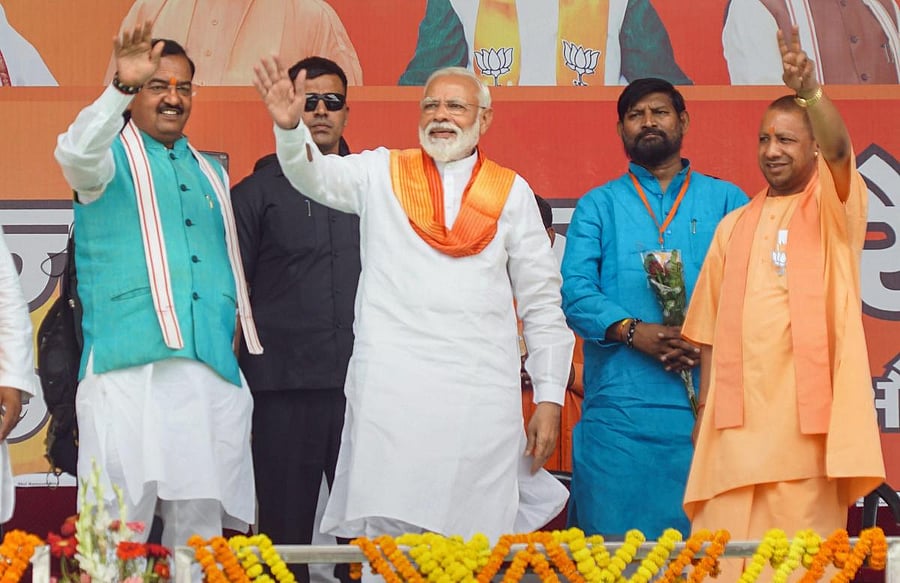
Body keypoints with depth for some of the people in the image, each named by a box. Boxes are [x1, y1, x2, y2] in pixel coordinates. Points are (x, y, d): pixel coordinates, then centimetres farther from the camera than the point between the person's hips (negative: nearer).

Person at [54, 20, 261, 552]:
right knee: (120, 528, -10)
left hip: (212, 374, 5)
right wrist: (122, 86, -33)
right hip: (129, 369, -5)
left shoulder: (211, 174, 23)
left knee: (200, 527, 5)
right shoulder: (113, 157, 5)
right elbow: (76, 153, -19)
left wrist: (235, 321, 13)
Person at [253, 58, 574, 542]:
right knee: (385, 537, -6)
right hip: (392, 388, -1)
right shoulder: (383, 173, 12)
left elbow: (541, 303, 12)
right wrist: (289, 126, -27)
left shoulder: (511, 192, 12)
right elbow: (316, 175, -6)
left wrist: (549, 398, 7)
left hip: (481, 393, 1)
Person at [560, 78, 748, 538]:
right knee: (613, 535, -4)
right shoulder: (599, 205, 15)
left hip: (706, 397, 0)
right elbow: (575, 291, 3)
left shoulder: (726, 201, 15)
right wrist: (633, 331, -13)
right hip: (620, 402, 0)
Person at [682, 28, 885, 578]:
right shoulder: (735, 226, 16)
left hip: (807, 415, -3)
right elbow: (712, 330, 15)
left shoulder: (834, 207, 5)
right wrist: (705, 408, 8)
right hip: (738, 419, 3)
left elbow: (839, 149, -18)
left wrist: (811, 91, -35)